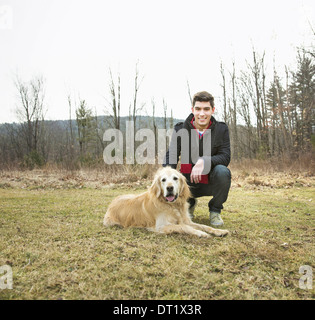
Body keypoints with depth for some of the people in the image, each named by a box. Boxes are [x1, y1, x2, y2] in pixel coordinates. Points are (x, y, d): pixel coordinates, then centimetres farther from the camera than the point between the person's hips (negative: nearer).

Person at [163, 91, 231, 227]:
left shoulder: (221, 129, -6)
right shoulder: (180, 129, -6)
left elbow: (225, 157, -13)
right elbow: (170, 156, -10)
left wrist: (204, 162, -33)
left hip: (211, 181, -1)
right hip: (189, 181, 1)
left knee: (222, 171, -33)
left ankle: (215, 210, -4)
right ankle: (190, 204, 14)